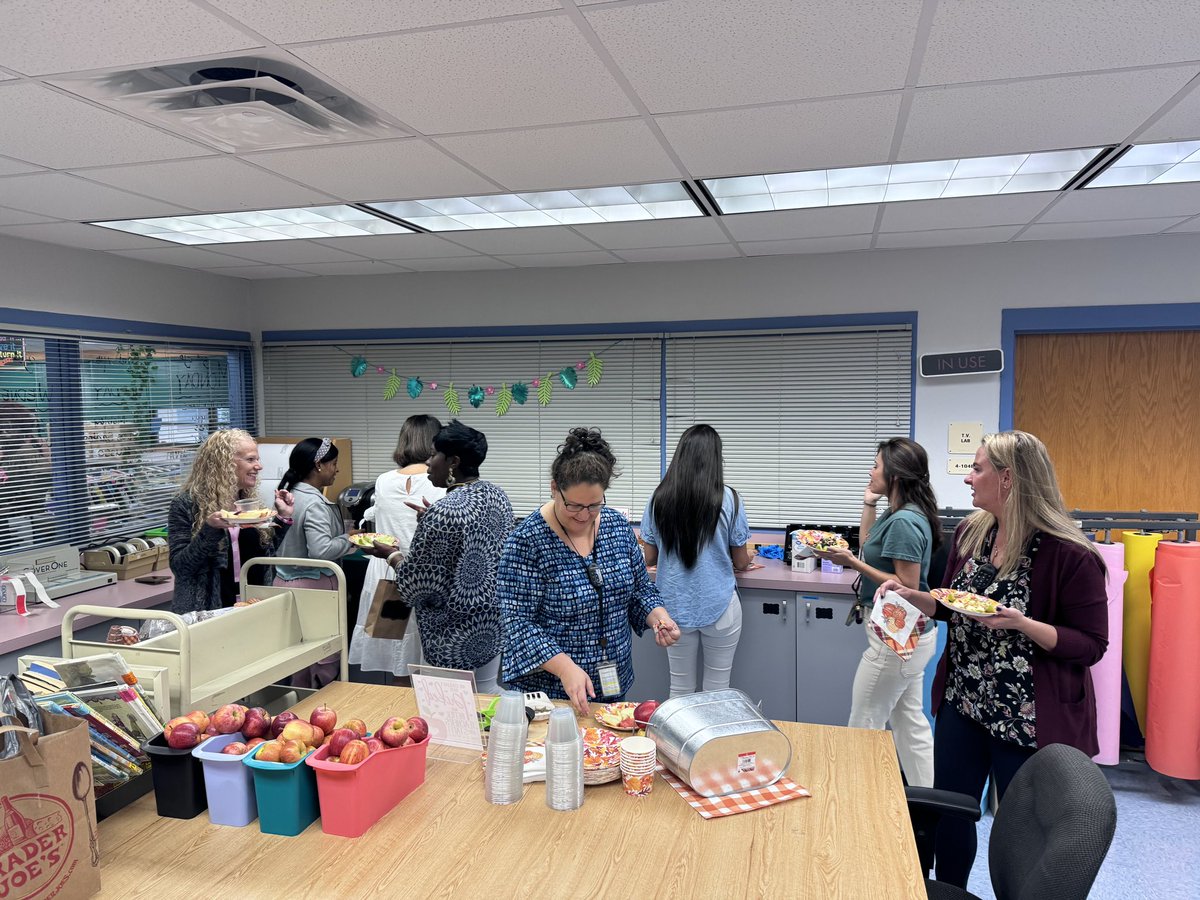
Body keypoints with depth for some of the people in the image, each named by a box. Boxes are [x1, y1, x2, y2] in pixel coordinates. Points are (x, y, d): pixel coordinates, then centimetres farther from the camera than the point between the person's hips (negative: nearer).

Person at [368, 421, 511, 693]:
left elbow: (419, 586, -18)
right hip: (493, 624, 8)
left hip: (461, 637, -8)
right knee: (486, 697, 19)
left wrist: (392, 555, -2)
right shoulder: (496, 494, 1)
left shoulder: (442, 513, -24)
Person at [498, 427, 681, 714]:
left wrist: (659, 618, -12)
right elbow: (517, 622, -20)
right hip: (548, 689, -5)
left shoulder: (618, 526, -3)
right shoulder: (527, 541, -19)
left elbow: (640, 588, 7)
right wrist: (566, 668, -29)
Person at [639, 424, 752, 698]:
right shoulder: (728, 499, -10)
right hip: (719, 606, -2)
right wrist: (747, 559, 22)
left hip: (675, 606, 2)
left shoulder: (659, 499, -5)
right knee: (717, 690, 13)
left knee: (680, 690, 15)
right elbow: (741, 562, -2)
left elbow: (649, 558, 2)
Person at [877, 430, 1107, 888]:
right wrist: (915, 598, -4)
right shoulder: (970, 533, 1)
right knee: (948, 815, 17)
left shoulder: (1069, 555, -18)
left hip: (1030, 719, -6)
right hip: (962, 703, 6)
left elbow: (1091, 645, -15)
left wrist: (1022, 624, -28)